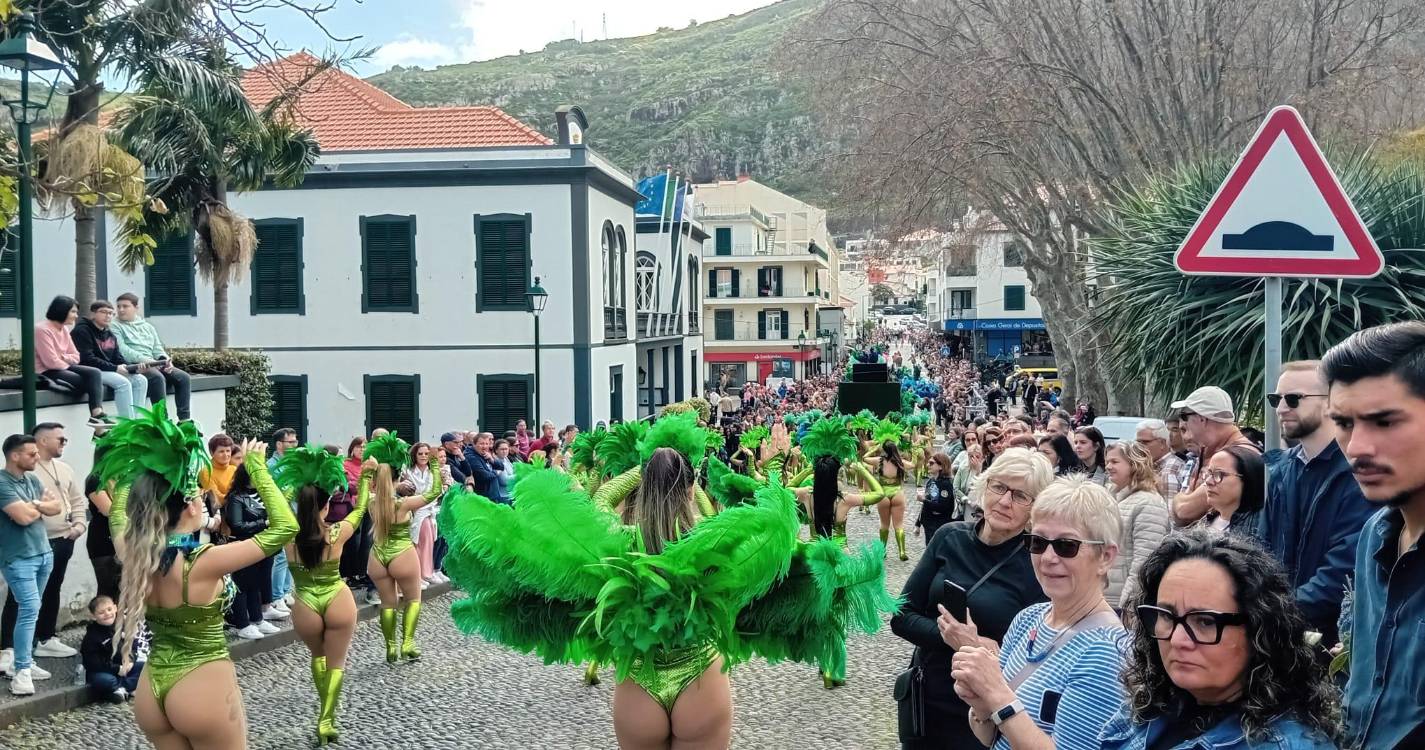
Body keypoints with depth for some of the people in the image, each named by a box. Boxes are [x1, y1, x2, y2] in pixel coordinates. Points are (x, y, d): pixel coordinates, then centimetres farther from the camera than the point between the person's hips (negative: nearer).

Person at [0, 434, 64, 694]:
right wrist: (42, 506, -2)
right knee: (30, 609, -14)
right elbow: (24, 517, -22)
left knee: (30, 610, 10)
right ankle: (21, 671, -11)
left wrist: (36, 504, -9)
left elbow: (58, 506, 10)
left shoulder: (32, 480, 12)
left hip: (44, 553, 8)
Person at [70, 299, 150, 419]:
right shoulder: (81, 331, -7)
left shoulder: (110, 335, 20)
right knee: (123, 383, -28)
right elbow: (87, 359, -17)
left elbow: (118, 359, 15)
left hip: (111, 371, 9)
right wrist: (115, 368, -20)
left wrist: (134, 368, -7)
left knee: (140, 380, -8)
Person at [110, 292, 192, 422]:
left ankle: (184, 419, -21)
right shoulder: (115, 326, 8)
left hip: (154, 364, 6)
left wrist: (165, 360, -5)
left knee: (183, 377, -17)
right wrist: (144, 360, -21)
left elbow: (157, 348, 19)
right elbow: (122, 350, -7)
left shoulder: (148, 326, 26)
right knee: (158, 377, -36)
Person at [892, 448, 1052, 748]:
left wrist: (977, 648, -26)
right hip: (923, 700, 3)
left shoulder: (1038, 565, -13)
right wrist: (949, 635, -20)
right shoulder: (950, 538, -4)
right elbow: (902, 616, -3)